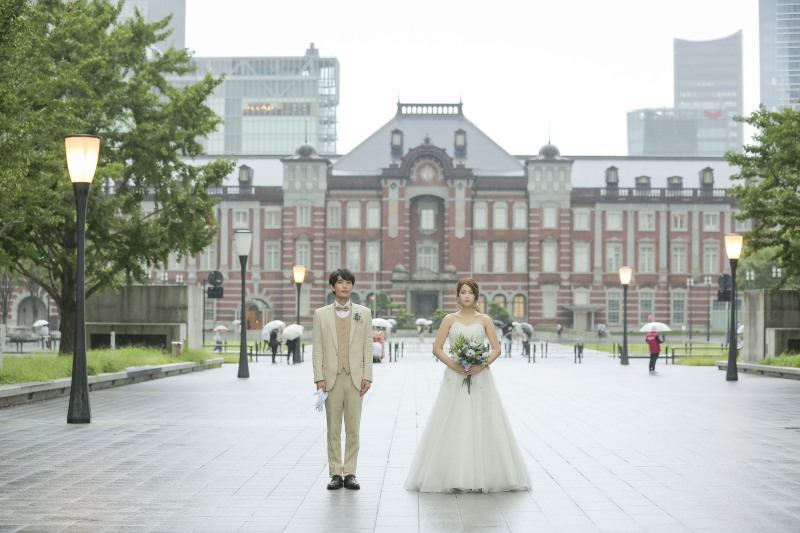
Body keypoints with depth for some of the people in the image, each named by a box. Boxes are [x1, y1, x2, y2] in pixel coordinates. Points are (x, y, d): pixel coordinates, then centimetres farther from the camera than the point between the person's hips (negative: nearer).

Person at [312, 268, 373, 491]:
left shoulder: (363, 313, 9)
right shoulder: (321, 314, 8)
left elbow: (368, 347, 6)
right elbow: (318, 349, 5)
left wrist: (367, 376, -1)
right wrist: (319, 378, -3)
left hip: (356, 378, 0)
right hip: (332, 378, 0)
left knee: (353, 429, 1)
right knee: (333, 429, 2)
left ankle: (350, 474, 7)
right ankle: (336, 474, 7)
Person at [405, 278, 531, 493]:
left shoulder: (484, 320, 7)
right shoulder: (450, 319, 6)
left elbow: (496, 348, 3)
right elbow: (437, 348, 2)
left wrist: (482, 365, -13)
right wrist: (453, 365, -13)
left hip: (480, 377, 0)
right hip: (455, 378, 0)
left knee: (482, 426, -2)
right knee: (452, 427, -3)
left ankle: (483, 477, 4)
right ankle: (452, 477, 1)